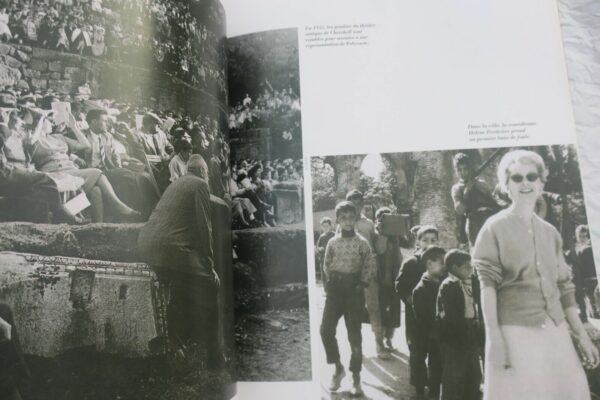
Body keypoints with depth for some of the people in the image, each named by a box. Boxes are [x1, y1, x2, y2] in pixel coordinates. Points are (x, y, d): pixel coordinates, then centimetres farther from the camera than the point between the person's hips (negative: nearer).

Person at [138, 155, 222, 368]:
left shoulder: (176, 183, 24)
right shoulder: (200, 184, 0)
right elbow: (203, 227, -7)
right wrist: (209, 265, -3)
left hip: (146, 243, 9)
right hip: (171, 247, -9)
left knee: (181, 285, 28)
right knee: (209, 285, 0)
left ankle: (179, 339, 38)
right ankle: (212, 355, 3)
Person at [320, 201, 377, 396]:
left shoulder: (362, 242, -2)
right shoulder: (333, 242, 5)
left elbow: (371, 267, -1)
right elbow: (327, 266, 12)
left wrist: (362, 284, -9)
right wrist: (330, 282, 1)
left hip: (353, 289, -2)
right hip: (335, 288, 2)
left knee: (354, 334, 2)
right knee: (326, 329, -5)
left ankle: (356, 377, 15)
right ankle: (338, 367, 17)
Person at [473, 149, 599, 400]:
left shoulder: (550, 233, 12)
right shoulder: (495, 227, -3)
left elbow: (563, 288, 15)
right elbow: (487, 284, -11)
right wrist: (493, 337, -18)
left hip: (555, 331, 5)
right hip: (514, 331, -5)